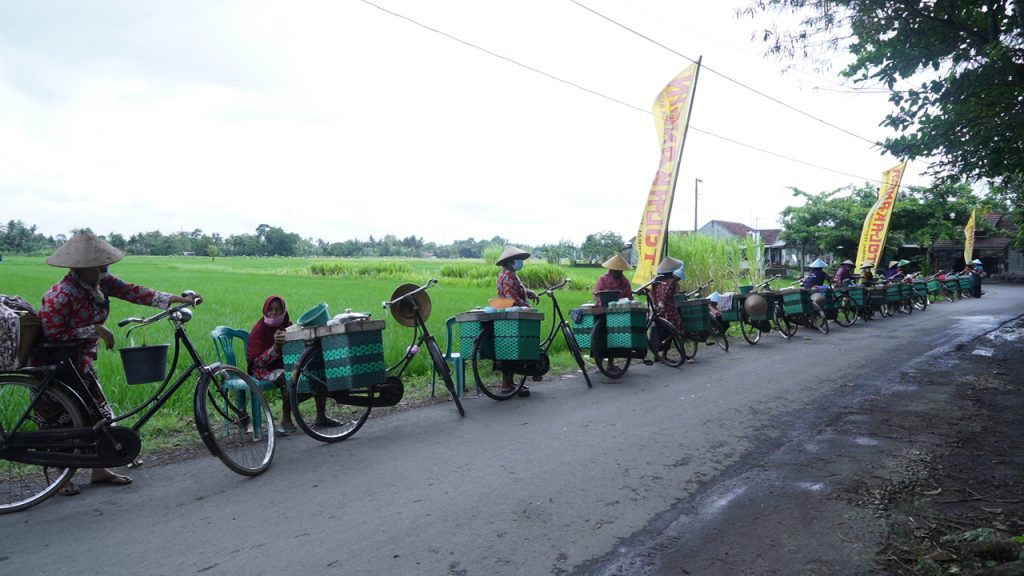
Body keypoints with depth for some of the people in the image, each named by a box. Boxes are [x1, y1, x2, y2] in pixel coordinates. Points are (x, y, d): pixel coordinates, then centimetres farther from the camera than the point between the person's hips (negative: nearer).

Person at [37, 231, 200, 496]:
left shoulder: (101, 282, -6)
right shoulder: (62, 295, -28)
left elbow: (133, 292, -15)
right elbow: (52, 335, -26)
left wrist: (177, 299, -24)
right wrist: (94, 329, -28)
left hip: (81, 362, 7)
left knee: (100, 414, 8)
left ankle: (99, 470, 21)